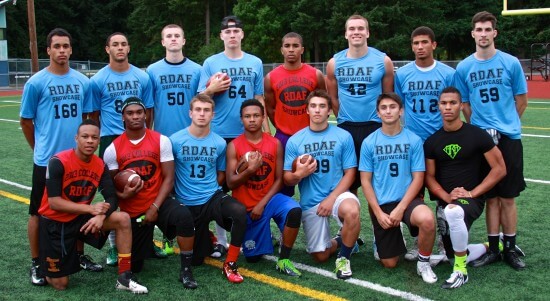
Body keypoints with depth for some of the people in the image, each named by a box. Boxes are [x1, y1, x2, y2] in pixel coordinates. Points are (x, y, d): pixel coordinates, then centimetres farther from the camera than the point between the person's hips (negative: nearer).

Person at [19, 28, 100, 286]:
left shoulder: (83, 81, 4)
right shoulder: (36, 83, -7)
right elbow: (26, 121, 1)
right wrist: (40, 149, 6)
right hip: (46, 160, -3)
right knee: (39, 212, 5)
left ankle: (80, 255, 27)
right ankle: (36, 264, 17)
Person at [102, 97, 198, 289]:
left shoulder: (161, 141, -7)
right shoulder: (113, 149, -4)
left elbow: (168, 178, -8)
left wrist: (155, 207, -17)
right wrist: (122, 194, -21)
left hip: (159, 202, -1)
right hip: (132, 211, 2)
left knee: (184, 216, -36)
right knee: (134, 266, 7)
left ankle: (185, 270, -19)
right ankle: (146, 243, 43)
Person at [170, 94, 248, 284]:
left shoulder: (219, 143, -3)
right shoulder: (175, 140, -10)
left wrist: (208, 190, 4)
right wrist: (176, 196, 4)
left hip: (212, 198, 1)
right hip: (187, 204, 0)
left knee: (240, 212, -33)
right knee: (196, 259, 7)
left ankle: (230, 264, -15)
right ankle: (207, 238, 44)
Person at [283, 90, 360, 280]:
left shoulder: (343, 136, -2)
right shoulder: (295, 140, 0)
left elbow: (350, 173, -4)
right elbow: (287, 179, 1)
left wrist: (331, 198, -16)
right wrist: (298, 175, -22)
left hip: (337, 194, -1)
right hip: (310, 201, 2)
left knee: (352, 211, -37)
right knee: (320, 256, 2)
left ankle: (344, 257, -10)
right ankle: (341, 241, 38)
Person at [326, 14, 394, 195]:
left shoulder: (383, 60, -1)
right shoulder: (334, 63, 2)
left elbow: (388, 96, 7)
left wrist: (382, 120, 7)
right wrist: (345, 120, 11)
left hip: (375, 126, -1)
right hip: (346, 128, 2)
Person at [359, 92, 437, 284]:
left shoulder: (414, 140, -4)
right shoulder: (369, 143, -1)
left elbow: (418, 178, -5)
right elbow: (365, 181, 0)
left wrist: (400, 208, -15)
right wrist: (378, 212, -10)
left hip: (407, 200, -1)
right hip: (380, 204, 1)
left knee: (427, 219, -36)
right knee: (389, 263, 4)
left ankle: (423, 263, -8)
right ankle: (395, 238, 40)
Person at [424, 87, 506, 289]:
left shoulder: (477, 135, -6)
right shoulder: (432, 142, 4)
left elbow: (500, 169, -6)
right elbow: (429, 177, 5)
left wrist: (472, 193, -14)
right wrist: (447, 197, -14)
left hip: (472, 199, -5)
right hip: (445, 201, 5)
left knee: (453, 211, -40)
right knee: (453, 254, 9)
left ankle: (461, 271, -22)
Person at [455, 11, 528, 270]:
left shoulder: (511, 63, -2)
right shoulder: (464, 67, 3)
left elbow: (521, 100, 7)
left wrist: (506, 124, 8)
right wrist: (481, 127, 4)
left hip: (509, 137, -1)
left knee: (507, 197, 3)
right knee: (491, 196, 7)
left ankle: (510, 249, 15)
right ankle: (493, 249, 16)